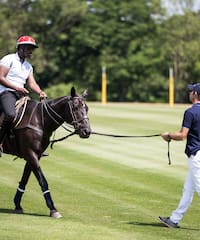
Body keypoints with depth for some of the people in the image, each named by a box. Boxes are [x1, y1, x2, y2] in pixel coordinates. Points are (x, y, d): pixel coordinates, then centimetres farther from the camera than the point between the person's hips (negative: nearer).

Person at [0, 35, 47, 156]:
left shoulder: (28, 66, 21)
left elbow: (32, 83, 11)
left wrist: (40, 92, -11)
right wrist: (17, 88, -19)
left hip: (21, 95, 8)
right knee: (11, 115, -35)